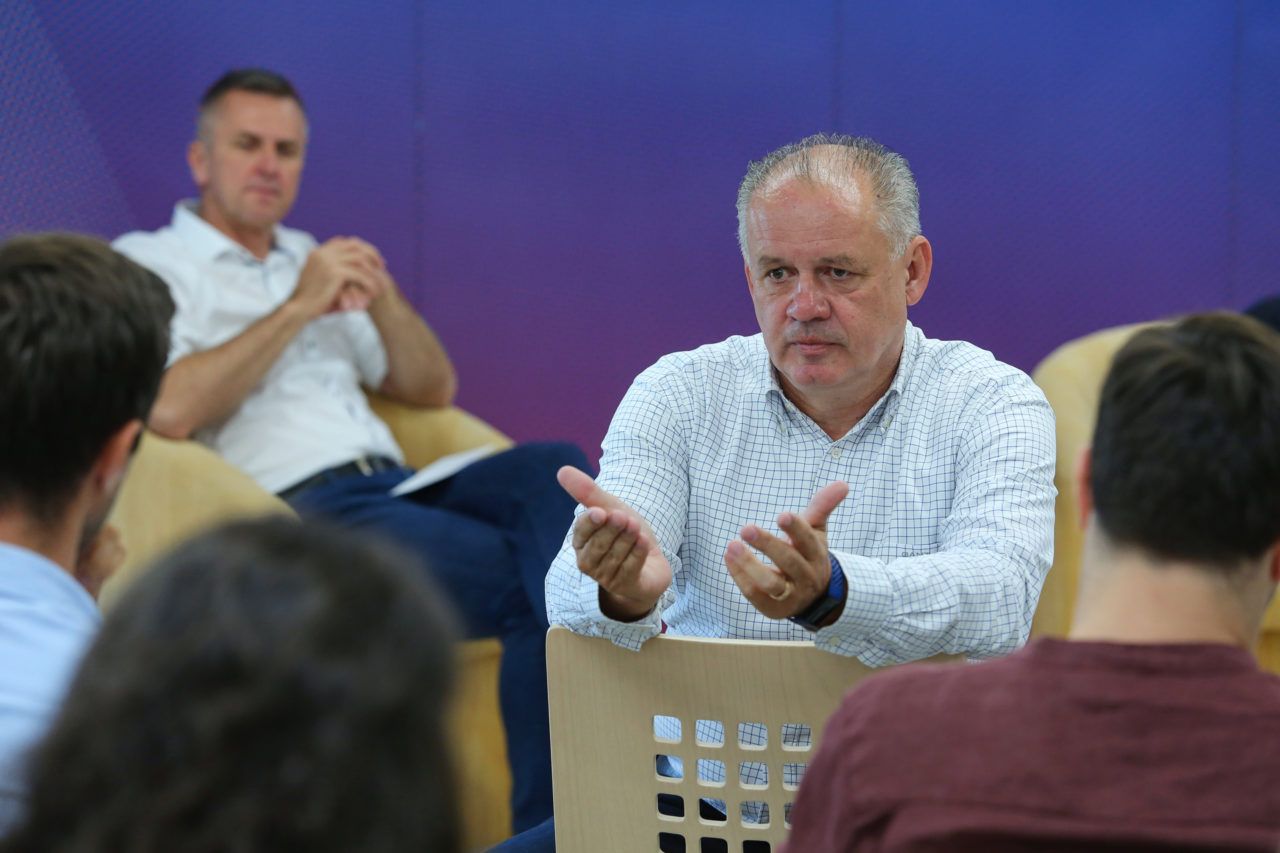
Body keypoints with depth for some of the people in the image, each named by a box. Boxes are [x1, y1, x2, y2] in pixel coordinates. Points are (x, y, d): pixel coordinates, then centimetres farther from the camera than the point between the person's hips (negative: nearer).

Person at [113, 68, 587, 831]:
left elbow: (433, 389, 24)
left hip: (396, 488, 7)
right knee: (532, 580, -27)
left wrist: (382, 297, 4)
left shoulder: (315, 261, 28)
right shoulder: (149, 264, 7)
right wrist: (299, 309, -9)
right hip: (295, 511, -6)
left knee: (550, 470, -26)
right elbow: (169, 410, -13)